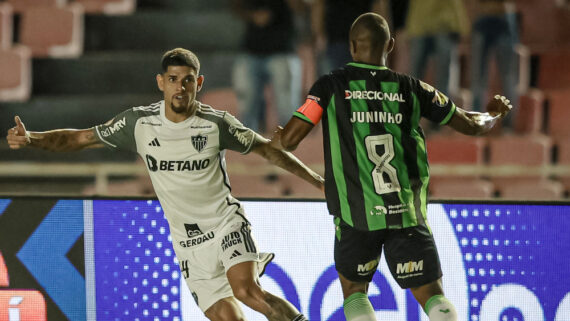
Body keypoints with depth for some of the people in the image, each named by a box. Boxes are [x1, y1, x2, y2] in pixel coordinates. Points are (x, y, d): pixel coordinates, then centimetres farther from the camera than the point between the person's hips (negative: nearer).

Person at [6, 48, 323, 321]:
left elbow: (268, 149, 3)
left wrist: (318, 180, 3)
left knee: (246, 290, -30)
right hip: (189, 243, 3)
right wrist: (31, 138, -9)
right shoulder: (139, 123, -4)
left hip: (226, 223, -2)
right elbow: (80, 139, 4)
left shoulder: (217, 123, -9)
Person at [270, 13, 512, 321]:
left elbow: (289, 140, -3)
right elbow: (471, 125, 13)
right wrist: (493, 114, 36)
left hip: (357, 214, -1)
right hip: (408, 213, 1)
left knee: (354, 290, 18)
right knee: (431, 294, 5)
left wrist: (274, 140, 22)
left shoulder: (331, 86, 0)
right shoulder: (410, 88, 6)